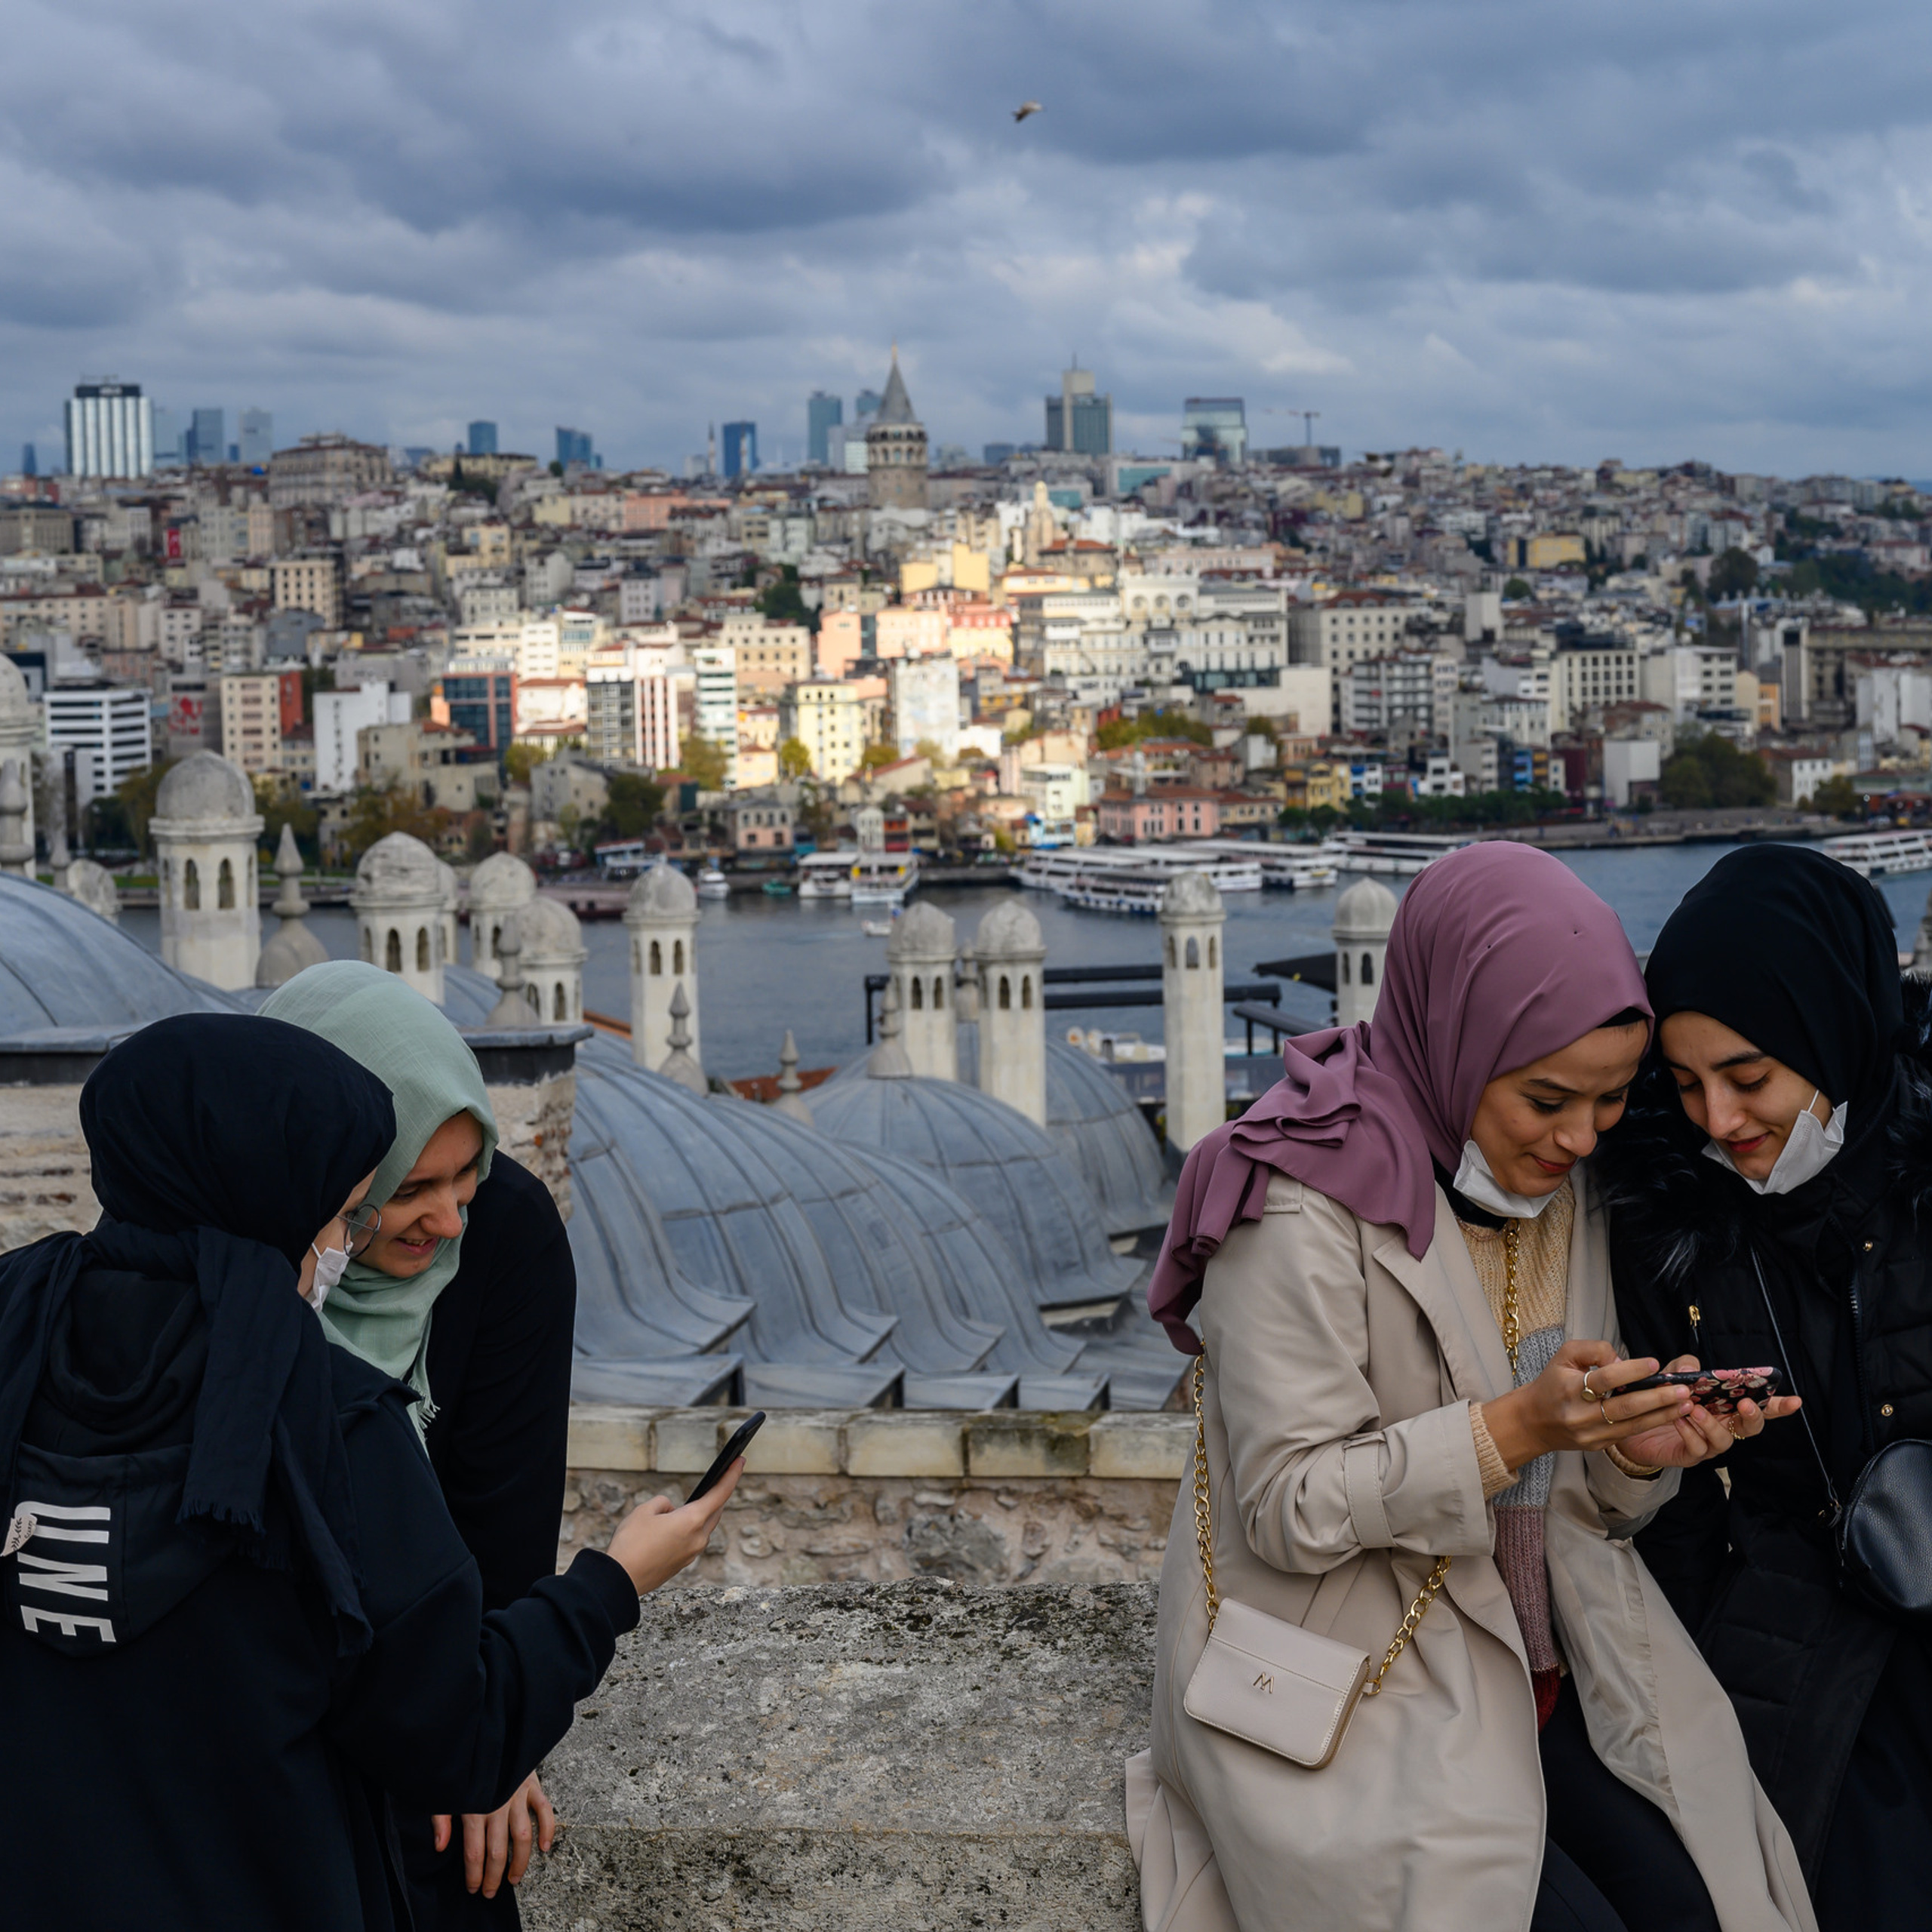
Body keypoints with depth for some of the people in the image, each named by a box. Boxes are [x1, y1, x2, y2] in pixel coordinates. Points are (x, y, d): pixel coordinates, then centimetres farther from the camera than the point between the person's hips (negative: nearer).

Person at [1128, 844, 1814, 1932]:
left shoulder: (1567, 1187, 5)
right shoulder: (1309, 1207, -17)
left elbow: (1570, 1499, 12)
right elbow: (1291, 1511, -19)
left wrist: (1637, 1455, -11)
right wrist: (1517, 1427, -28)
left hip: (1526, 1657, 6)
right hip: (1349, 1675, -6)